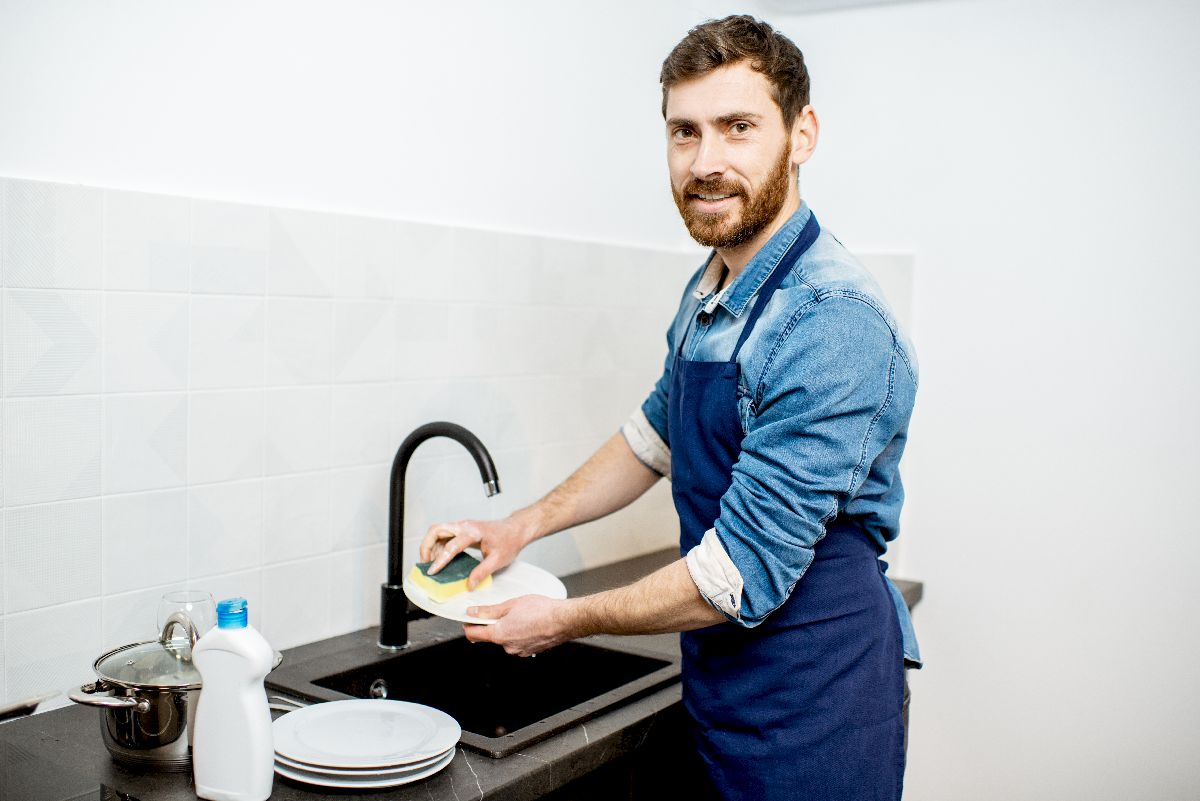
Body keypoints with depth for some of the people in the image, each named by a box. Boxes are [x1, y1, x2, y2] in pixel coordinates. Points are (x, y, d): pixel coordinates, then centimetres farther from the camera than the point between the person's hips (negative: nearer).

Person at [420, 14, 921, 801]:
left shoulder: (835, 324, -26)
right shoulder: (709, 292, 2)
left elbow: (743, 574, -26)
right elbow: (655, 435, 18)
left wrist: (568, 620, -12)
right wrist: (522, 526, 9)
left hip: (812, 707, -7)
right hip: (720, 678, 8)